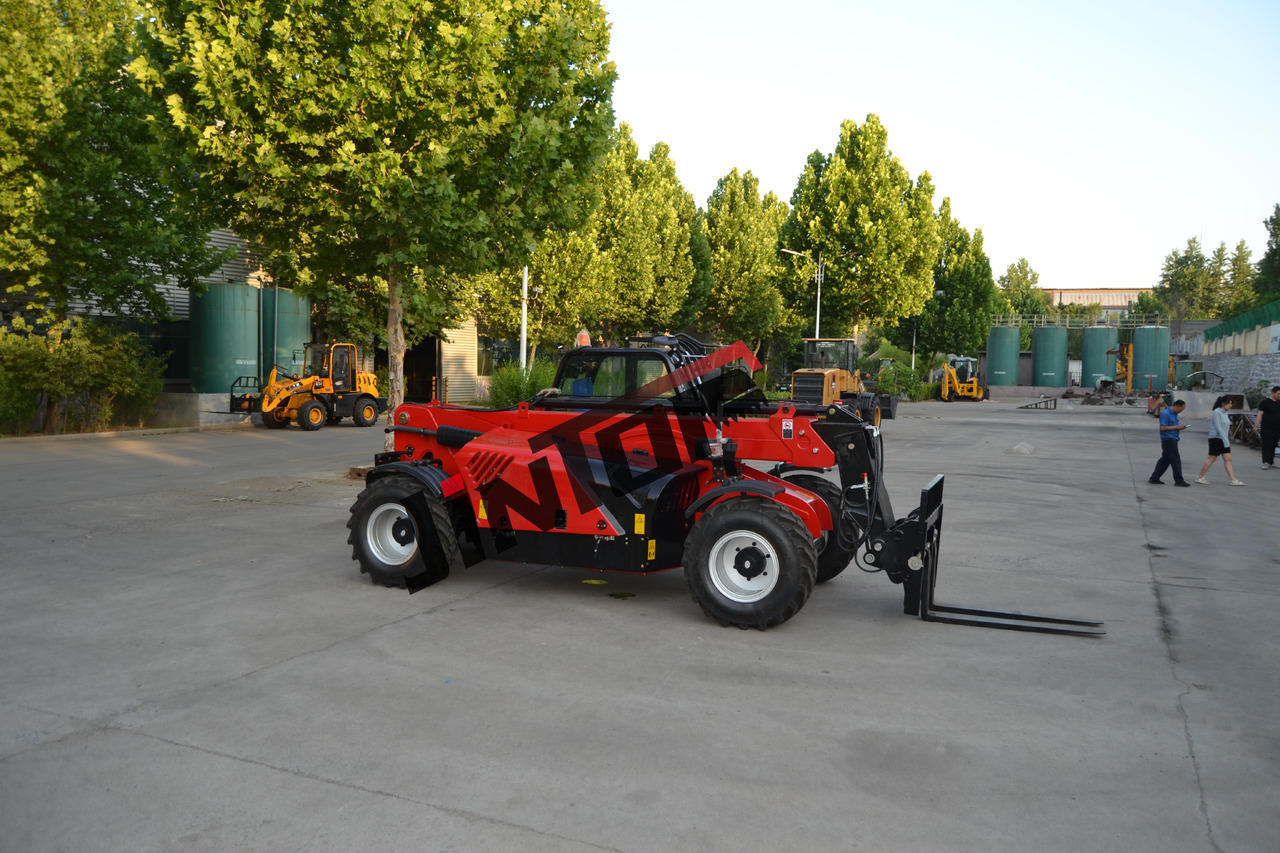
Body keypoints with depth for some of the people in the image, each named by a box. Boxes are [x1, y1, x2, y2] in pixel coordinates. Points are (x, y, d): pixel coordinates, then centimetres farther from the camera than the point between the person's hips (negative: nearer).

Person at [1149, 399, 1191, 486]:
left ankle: (1154, 478, 13)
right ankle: (1179, 481, 1)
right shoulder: (1165, 414, -15)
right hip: (1168, 439, -10)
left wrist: (1180, 427, 7)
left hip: (1172, 440, 10)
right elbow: (1163, 428, -19)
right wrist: (1176, 427, -16)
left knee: (1165, 460, 10)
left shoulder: (1174, 414, 15)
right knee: (1175, 460, -5)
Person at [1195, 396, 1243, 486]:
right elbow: (1218, 428, -20)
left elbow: (1226, 427, 17)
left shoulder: (1225, 413, 12)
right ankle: (1200, 477, 9)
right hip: (1216, 438, -8)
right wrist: (1226, 440, -23)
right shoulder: (1217, 413, -14)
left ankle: (1232, 480, 0)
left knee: (1228, 459, 2)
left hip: (1223, 439, 8)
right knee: (1212, 459, -2)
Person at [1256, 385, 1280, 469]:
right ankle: (1265, 462, -9)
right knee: (1267, 445, -8)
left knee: (1273, 446, 9)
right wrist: (1256, 426, -14)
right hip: (1267, 428, -6)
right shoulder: (1265, 402, -5)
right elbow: (1260, 415, -8)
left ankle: (1271, 462, 17)